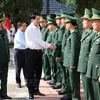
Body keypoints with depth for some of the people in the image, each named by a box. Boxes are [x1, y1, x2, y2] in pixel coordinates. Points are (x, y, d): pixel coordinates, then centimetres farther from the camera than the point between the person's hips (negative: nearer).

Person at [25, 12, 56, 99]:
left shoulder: (38, 28, 11)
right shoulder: (29, 29, -14)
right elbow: (37, 40, -18)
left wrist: (44, 46, -3)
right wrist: (49, 46, -15)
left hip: (38, 52, 8)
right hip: (31, 52, -8)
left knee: (38, 72, 14)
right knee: (30, 73, 1)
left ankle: (36, 89, 28)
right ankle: (30, 92, 9)